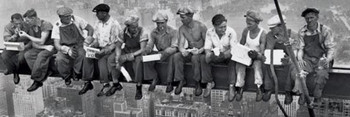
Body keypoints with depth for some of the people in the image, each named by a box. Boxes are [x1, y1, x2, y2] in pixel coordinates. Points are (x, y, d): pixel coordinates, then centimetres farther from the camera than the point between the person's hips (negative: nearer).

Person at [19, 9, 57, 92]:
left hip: (51, 47, -6)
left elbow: (41, 41, -20)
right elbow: (34, 44, 4)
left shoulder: (46, 25, -15)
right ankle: (44, 74, -25)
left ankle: (37, 80, -27)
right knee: (27, 55, -20)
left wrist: (26, 36, -14)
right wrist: (45, 47, -15)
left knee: (41, 55, -35)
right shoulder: (32, 27, 6)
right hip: (40, 48, 7)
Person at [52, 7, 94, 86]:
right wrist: (67, 50, -29)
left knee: (81, 54, -36)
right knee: (59, 59, -31)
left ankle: (76, 74, -9)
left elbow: (90, 28, 2)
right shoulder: (57, 26, -5)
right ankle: (67, 77, -2)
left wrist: (89, 37, -20)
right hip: (65, 48, 1)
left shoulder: (76, 20, -6)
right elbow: (57, 45, -9)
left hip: (78, 45, 0)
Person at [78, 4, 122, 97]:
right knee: (87, 57, -19)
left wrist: (104, 51, -26)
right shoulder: (98, 23, 9)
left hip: (110, 49, -6)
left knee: (102, 59, -33)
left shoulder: (114, 24, -13)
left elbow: (115, 44, -14)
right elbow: (96, 39, 15)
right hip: (100, 48, 6)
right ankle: (88, 83, -14)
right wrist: (91, 46, -6)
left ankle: (106, 85, -25)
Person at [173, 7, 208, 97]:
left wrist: (200, 50, -31)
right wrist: (182, 51, -32)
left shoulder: (201, 27, -15)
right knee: (176, 56, -24)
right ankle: (181, 81, -16)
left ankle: (198, 83, -23)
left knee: (195, 58, -38)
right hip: (189, 52, 4)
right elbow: (181, 44, -8)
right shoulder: (182, 29, -2)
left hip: (200, 52, -4)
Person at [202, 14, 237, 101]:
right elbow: (207, 47, -7)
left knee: (233, 59, -37)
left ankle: (232, 86, -31)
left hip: (227, 55, -3)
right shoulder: (209, 32, -9)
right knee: (203, 58, -24)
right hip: (215, 55, 3)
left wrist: (224, 54, -40)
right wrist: (208, 53, -32)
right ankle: (210, 82, -10)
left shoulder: (231, 32, -17)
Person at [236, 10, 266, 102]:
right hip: (245, 55, 3)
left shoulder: (262, 34, -15)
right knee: (239, 64, -28)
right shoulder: (246, 31, -4)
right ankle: (240, 88, -24)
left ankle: (259, 89, -31)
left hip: (256, 57, -3)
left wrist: (257, 55, -41)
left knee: (257, 64, -35)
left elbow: (262, 52, -19)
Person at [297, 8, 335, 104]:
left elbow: (331, 48, -5)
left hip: (321, 59, -2)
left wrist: (327, 59, -24)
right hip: (307, 59, 2)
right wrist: (300, 58, -11)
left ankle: (317, 97, -8)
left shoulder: (325, 30, -5)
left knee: (321, 74, -32)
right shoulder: (302, 32, 5)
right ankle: (302, 93, -6)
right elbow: (301, 48, 9)